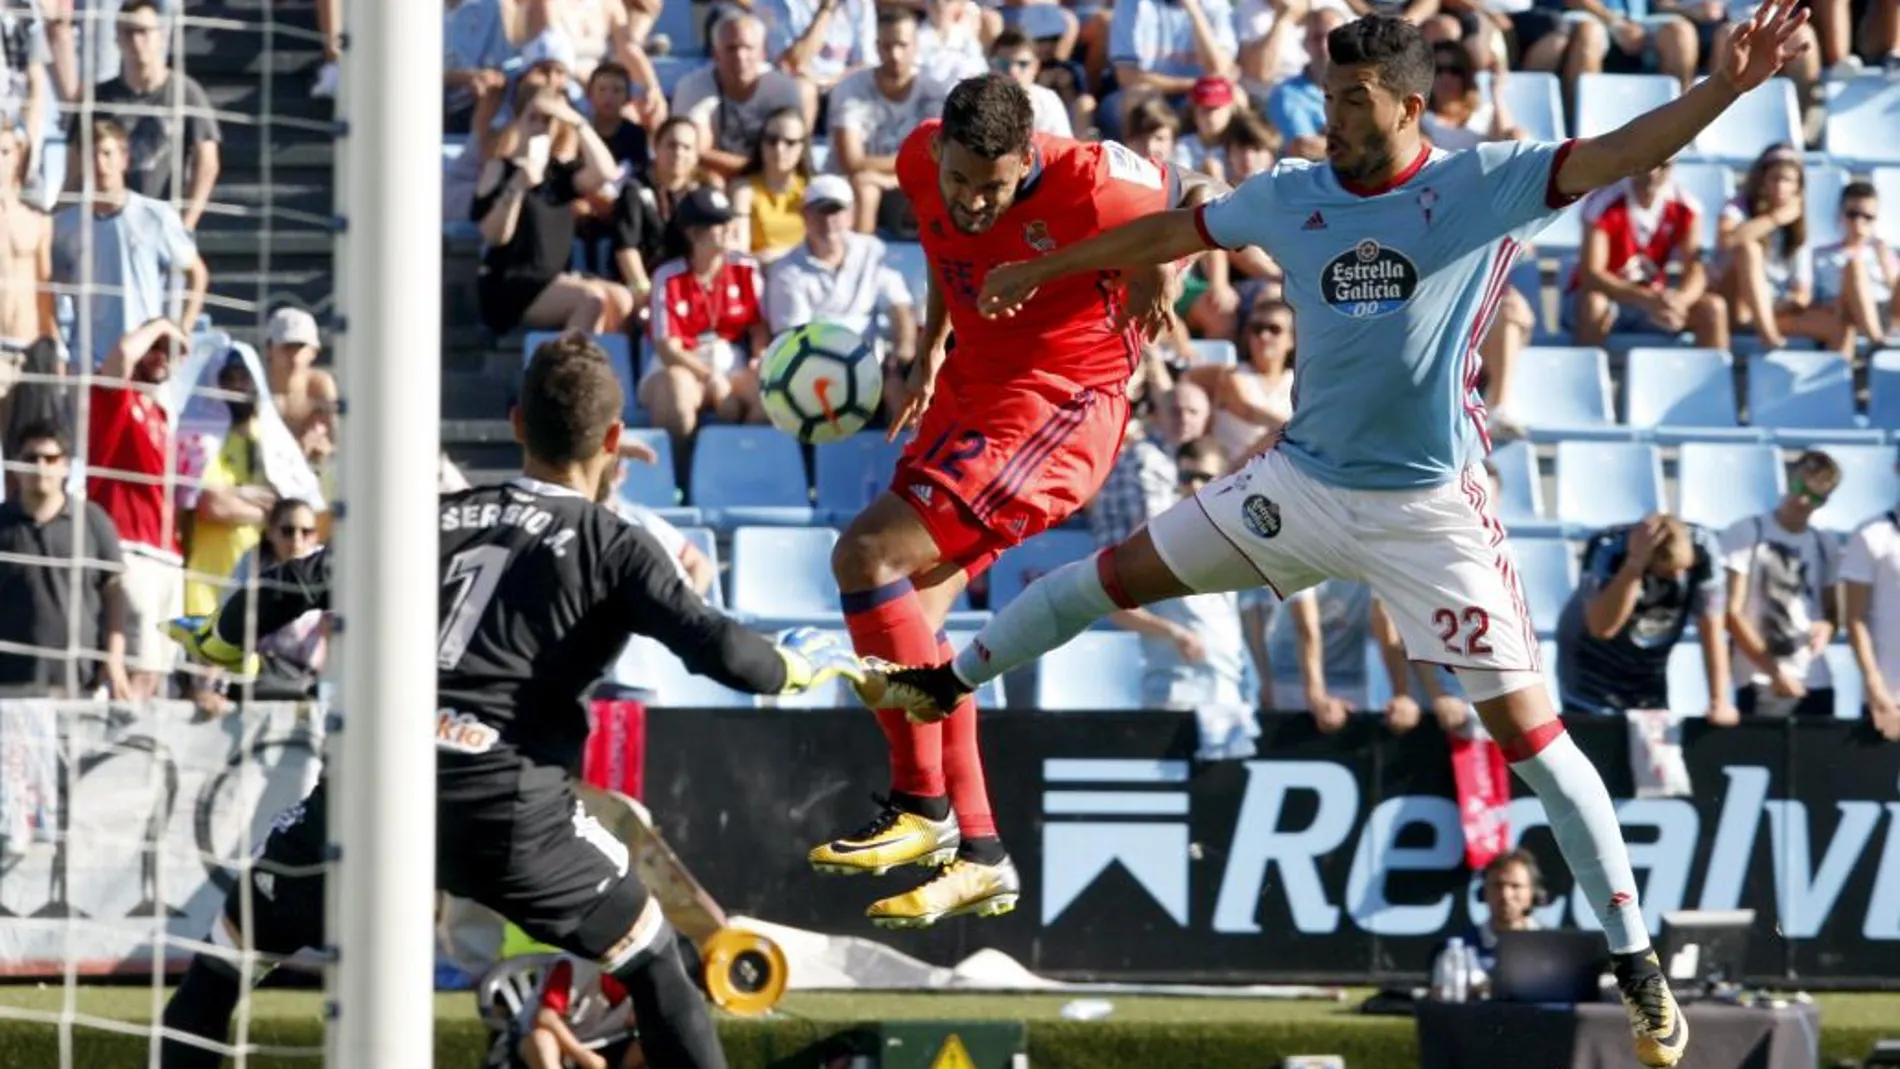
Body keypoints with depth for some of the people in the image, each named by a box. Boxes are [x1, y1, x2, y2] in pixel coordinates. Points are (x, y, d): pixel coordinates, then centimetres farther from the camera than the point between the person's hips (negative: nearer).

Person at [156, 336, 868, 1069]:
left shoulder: (437, 517, 17)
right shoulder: (611, 547, 7)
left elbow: (298, 584, 20)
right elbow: (715, 648, -2)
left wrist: (220, 639, 39)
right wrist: (799, 665, 18)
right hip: (507, 801, -2)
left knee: (232, 945, 19)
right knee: (650, 956, 18)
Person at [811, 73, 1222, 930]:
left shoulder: (1085, 184, -24)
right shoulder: (921, 161, -6)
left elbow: (1199, 199, -5)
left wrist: (1164, 264, -19)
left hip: (1059, 406, -8)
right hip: (974, 384, 8)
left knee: (868, 557, -20)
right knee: (912, 613, 2)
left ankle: (921, 807, -13)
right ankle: (979, 857, 9)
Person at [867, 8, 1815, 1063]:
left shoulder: (1484, 185, -11)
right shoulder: (1291, 196, 1)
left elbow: (1616, 154, -23)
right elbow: (1168, 232, 17)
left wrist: (1723, 87, -39)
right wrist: (1040, 270, 28)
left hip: (1429, 510, -4)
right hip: (1302, 481, 5)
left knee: (1526, 728, -8)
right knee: (1121, 571, 11)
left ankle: (1636, 964, 0)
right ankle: (950, 679, 36)